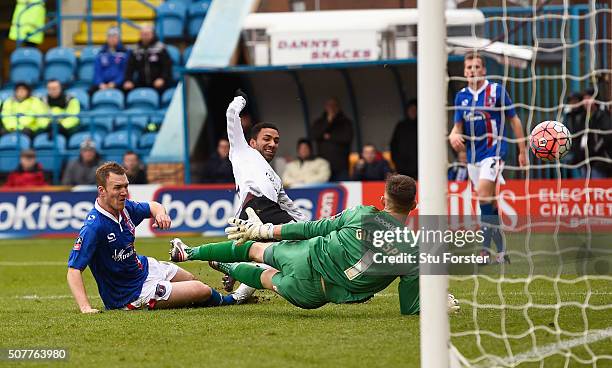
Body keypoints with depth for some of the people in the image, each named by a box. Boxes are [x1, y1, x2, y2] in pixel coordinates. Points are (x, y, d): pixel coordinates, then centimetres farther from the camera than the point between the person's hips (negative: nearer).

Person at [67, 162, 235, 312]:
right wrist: (85, 307, -45)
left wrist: (160, 213, -12)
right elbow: (74, 270, -34)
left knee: (192, 280, 27)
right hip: (132, 294, -8)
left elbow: (152, 206, 13)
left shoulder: (124, 207, -8)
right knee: (202, 291, -2)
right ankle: (222, 301, 31)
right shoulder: (94, 226, -33)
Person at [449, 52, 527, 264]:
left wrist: (522, 151, 0)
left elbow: (514, 120, 2)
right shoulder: (461, 96, 9)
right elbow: (458, 126, 10)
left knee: (484, 196, -22)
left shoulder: (496, 91, -4)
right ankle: (501, 251, 13)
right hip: (472, 156, 6)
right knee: (489, 203, 7)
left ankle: (486, 249, -19)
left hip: (493, 151, -6)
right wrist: (454, 135, -14)